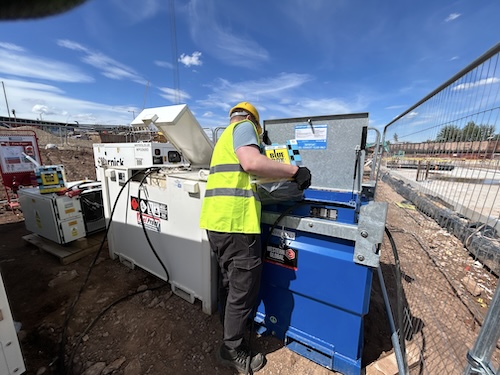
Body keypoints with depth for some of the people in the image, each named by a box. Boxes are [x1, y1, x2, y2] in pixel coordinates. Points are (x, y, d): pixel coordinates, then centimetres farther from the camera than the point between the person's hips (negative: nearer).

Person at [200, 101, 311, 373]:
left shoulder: (225, 136, 28)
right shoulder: (244, 126, 0)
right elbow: (251, 163, -20)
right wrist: (295, 171, -12)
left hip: (217, 220, 10)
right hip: (236, 221, -10)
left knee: (229, 282, 23)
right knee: (244, 287, 8)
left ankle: (230, 334, 43)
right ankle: (232, 349, 29)